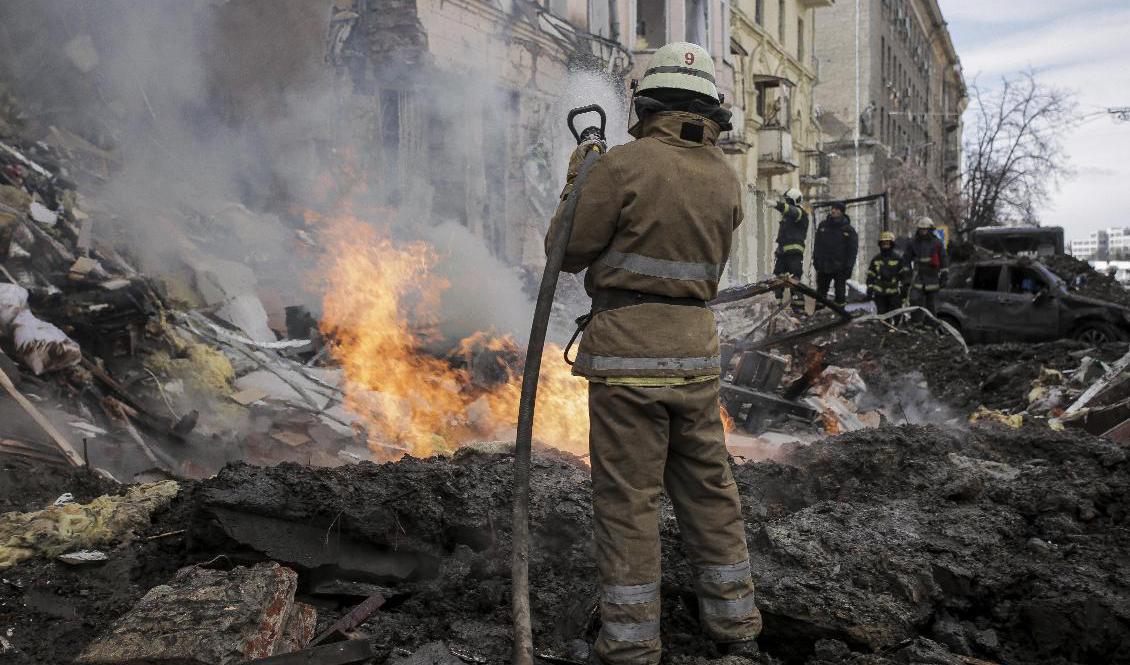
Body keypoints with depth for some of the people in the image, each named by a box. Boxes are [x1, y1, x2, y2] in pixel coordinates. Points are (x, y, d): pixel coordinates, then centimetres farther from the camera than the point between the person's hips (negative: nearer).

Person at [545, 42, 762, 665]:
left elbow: (568, 250, -5)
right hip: (697, 349, 6)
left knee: (628, 500, 3)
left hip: (629, 350, -6)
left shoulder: (625, 164, -11)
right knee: (709, 490, 16)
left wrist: (577, 180, 11)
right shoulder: (726, 178, 8)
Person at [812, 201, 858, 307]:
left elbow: (853, 250, -2)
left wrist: (848, 267, -10)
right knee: (820, 291, 8)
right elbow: (817, 245, 14)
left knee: (840, 293, 1)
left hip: (840, 267, -3)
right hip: (823, 266, 3)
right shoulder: (823, 225, 9)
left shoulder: (849, 230, 0)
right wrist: (815, 259, 7)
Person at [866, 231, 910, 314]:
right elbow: (870, 276, 13)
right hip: (880, 293, 2)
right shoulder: (876, 260, 10)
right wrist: (869, 289, 7)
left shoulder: (898, 259, 2)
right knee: (881, 314, 4)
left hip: (894, 293, -2)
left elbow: (905, 275, 2)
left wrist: (904, 288, -5)